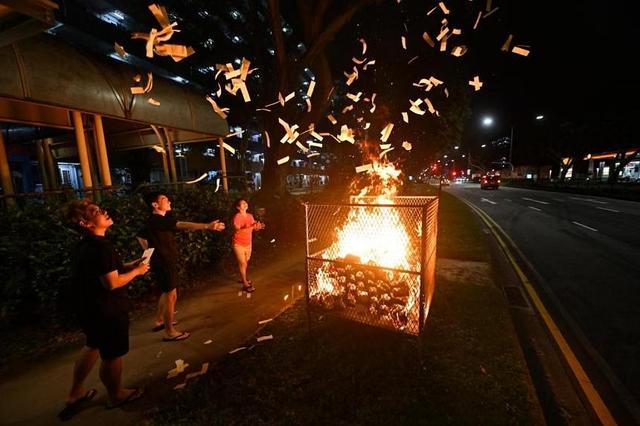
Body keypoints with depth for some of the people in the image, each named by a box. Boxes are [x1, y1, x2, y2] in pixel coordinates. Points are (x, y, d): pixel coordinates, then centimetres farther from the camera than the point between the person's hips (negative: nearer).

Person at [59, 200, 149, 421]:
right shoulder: (101, 247, -28)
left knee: (93, 346, 30)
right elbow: (112, 282, -27)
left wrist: (128, 265, 6)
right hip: (107, 311, -9)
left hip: (91, 308, 9)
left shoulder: (84, 246, 4)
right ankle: (116, 395, 35)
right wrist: (136, 271, -13)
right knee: (112, 355, 12)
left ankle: (75, 394, 44)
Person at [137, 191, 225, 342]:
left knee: (167, 293, 23)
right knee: (171, 296, -1)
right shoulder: (157, 220, -21)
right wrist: (208, 226, -43)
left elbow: (140, 236, 23)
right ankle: (170, 332, 11)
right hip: (163, 263, -10)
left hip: (164, 262, 10)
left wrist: (152, 252, 19)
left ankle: (159, 321, 39)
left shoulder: (156, 220, 10)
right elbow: (182, 225, -35)